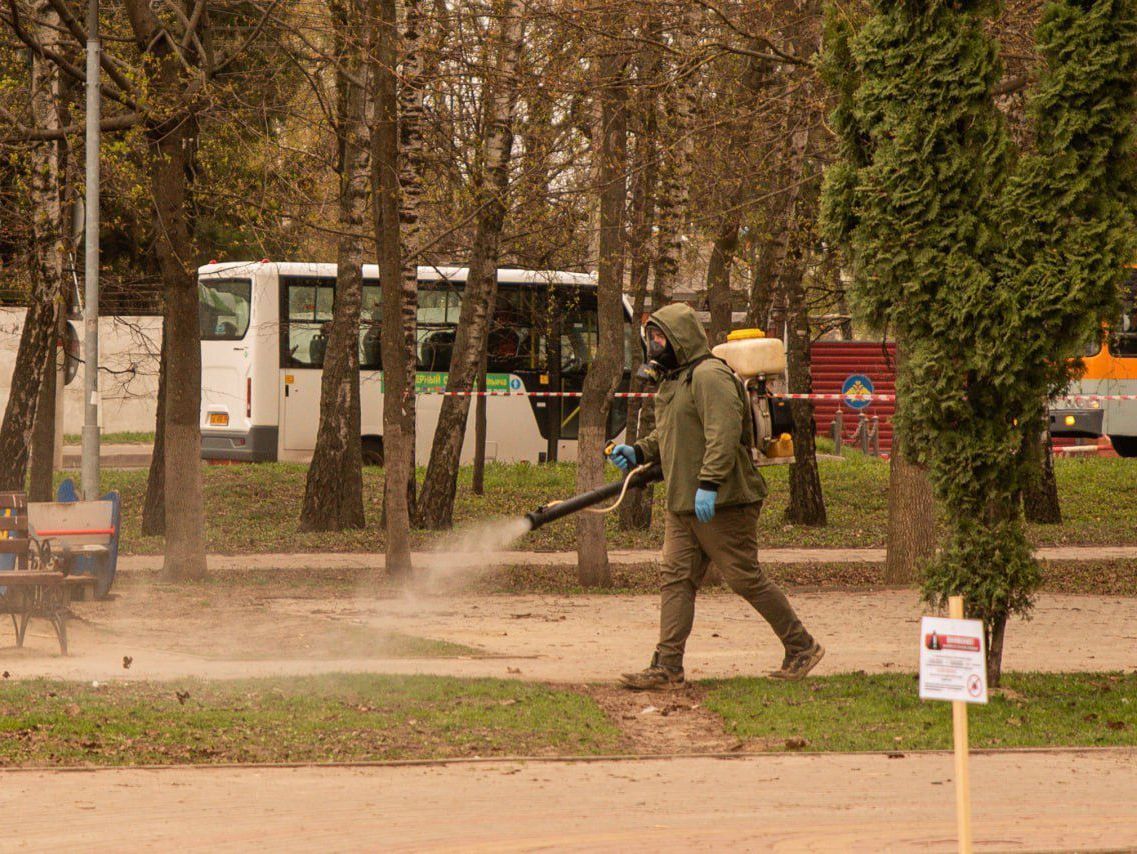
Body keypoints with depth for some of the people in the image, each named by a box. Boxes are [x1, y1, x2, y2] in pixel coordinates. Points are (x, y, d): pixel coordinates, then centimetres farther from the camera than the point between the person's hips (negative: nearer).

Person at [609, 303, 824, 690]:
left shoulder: (709, 376, -14)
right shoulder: (672, 380, 18)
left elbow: (725, 433, -24)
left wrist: (709, 484, -29)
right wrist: (637, 452, 11)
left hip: (722, 503, -10)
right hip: (682, 505, 10)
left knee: (745, 578, -3)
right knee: (676, 578, 2)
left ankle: (802, 647, 10)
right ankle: (667, 666, 0)